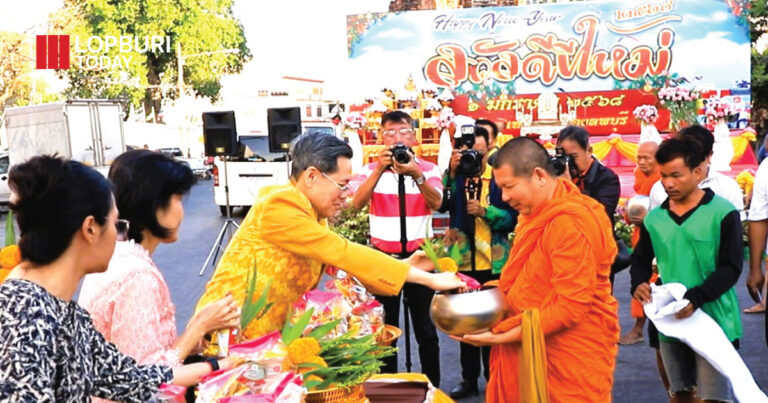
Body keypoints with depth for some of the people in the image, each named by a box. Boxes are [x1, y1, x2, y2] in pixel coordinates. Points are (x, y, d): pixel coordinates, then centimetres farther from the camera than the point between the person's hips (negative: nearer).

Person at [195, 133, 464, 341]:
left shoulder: (313, 213, 6)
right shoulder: (279, 207, -21)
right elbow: (342, 254, -25)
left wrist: (404, 266, -3)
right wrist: (429, 279, -23)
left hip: (269, 335, 8)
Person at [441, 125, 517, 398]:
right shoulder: (456, 175, 2)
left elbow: (511, 218, -6)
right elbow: (444, 204, -15)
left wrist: (484, 210, -20)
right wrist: (452, 172, -24)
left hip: (493, 262, -2)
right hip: (463, 261, 2)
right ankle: (469, 378, 20)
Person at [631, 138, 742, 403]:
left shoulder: (723, 212, -8)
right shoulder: (654, 217, 4)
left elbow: (731, 268, -12)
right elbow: (641, 260, 15)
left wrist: (695, 298, -26)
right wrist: (638, 284, -8)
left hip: (713, 320, -4)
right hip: (670, 322, 4)